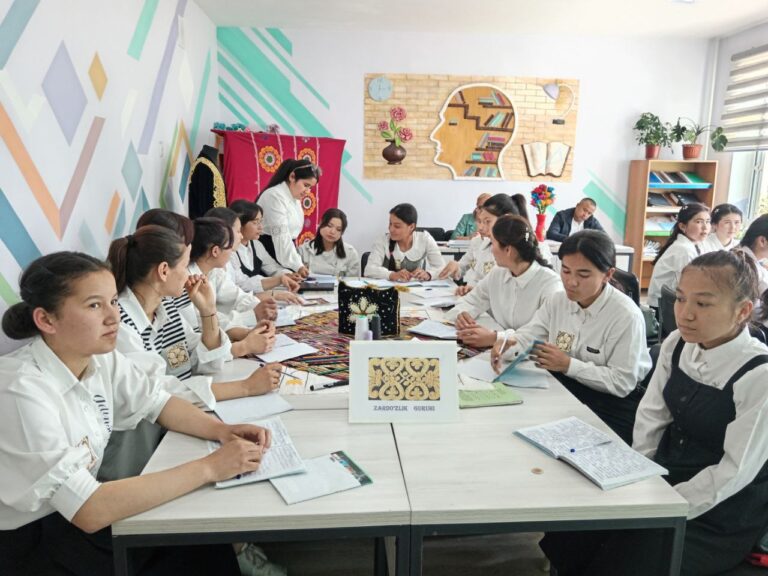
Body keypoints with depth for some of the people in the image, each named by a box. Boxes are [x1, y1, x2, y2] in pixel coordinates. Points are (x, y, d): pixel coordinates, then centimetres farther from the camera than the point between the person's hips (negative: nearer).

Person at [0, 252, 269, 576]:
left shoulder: (99, 357, -7)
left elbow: (157, 404, 5)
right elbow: (89, 511, -32)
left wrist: (222, 431, -14)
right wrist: (209, 468, -30)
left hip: (74, 513, 6)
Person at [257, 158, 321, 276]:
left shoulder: (295, 198, 10)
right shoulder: (275, 196, -17)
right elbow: (281, 236, -26)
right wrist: (297, 266, -32)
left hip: (283, 253, 8)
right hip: (268, 252, -8)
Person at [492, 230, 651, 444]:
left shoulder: (626, 316, -16)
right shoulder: (557, 301, 3)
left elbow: (622, 382, -17)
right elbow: (527, 337, 0)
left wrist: (569, 365, -21)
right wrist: (506, 342, -22)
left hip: (610, 406, -5)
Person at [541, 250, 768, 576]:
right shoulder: (677, 344, -2)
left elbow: (734, 472, -19)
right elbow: (650, 415, 2)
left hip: (719, 517, -5)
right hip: (662, 482, 6)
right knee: (565, 543, -7)